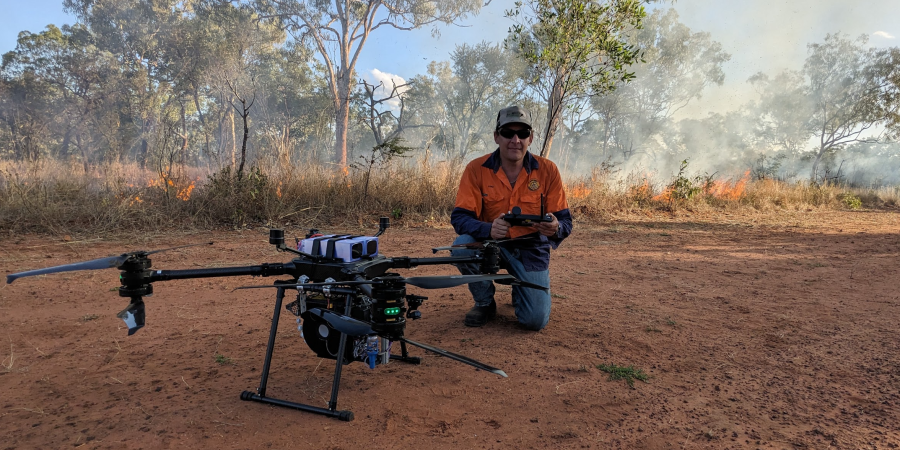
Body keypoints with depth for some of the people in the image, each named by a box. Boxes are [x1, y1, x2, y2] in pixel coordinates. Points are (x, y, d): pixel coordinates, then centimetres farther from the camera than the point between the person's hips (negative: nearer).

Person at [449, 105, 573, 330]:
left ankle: (521, 289, 26)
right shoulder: (477, 169, -13)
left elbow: (565, 221, -9)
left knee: (536, 320, -13)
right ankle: (484, 302, -2)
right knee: (462, 245, -32)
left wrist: (555, 228, -35)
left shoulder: (547, 170, -11)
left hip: (531, 249, 0)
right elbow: (459, 217, -18)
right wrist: (489, 229, -39)